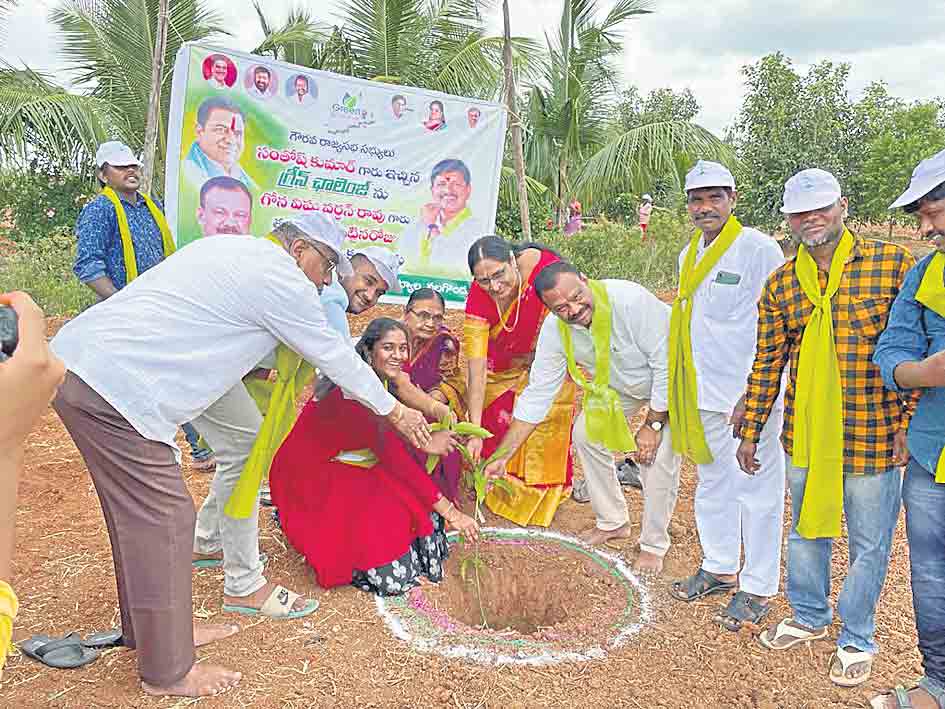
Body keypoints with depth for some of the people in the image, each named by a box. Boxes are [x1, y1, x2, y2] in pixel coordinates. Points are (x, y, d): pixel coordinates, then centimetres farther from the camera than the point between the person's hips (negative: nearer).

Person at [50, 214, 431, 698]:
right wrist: (395, 412, 15)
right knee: (163, 518, -2)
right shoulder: (283, 281, -9)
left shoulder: (232, 248, 16)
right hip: (113, 384, -10)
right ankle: (167, 673, 12)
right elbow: (337, 358, 0)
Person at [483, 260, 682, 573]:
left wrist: (653, 424, -24)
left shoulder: (631, 300, -40)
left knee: (658, 457, -16)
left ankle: (654, 545, 8)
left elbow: (667, 363, -31)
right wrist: (502, 456, -18)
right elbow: (537, 394, -15)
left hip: (671, 381, -5)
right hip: (618, 385, 6)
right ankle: (613, 522, 23)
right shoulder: (554, 330, -21)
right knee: (586, 433, 2)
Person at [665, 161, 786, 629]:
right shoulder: (689, 255, 12)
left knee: (757, 489, 3)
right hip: (703, 394, 8)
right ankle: (719, 568, 34)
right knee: (711, 483, 18)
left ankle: (758, 589, 17)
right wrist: (675, 395, 18)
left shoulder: (760, 249, -12)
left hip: (749, 396, -7)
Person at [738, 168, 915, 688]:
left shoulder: (892, 264, -7)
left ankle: (856, 639, 32)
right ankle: (809, 618, 41)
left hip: (873, 435, -3)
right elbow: (766, 364, 7)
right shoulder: (780, 285, 3)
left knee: (868, 545, 11)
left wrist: (906, 421, -9)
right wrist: (750, 431, 7)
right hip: (803, 436, 4)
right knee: (805, 531, 19)